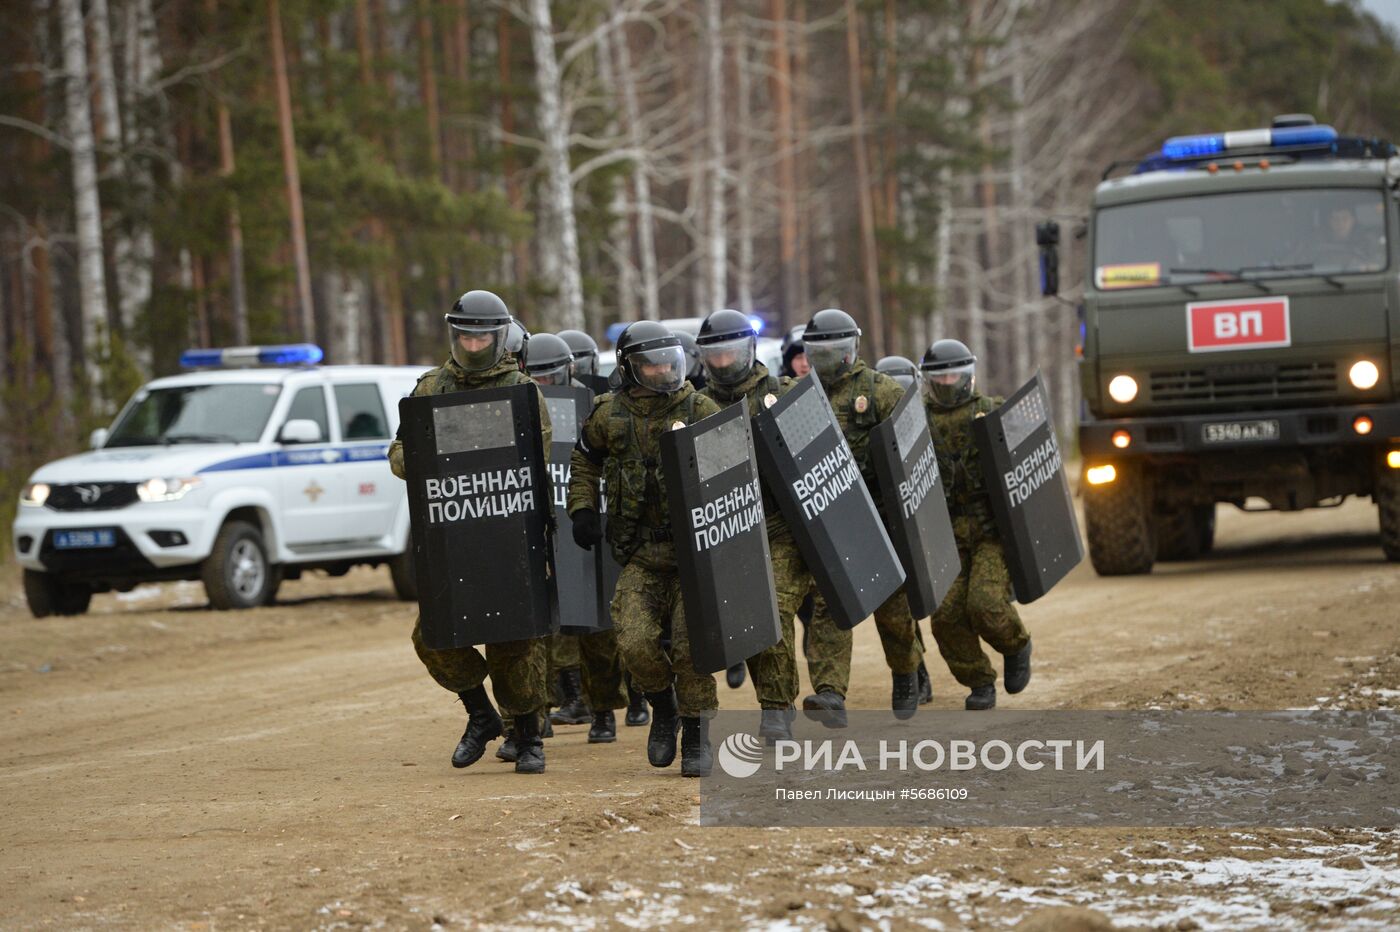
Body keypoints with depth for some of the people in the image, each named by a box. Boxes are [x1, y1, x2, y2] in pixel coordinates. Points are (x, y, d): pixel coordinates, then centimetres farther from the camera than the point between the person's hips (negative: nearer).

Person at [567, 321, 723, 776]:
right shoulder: (609, 415, 3)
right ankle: (664, 706, 18)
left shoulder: (701, 410, -2)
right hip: (641, 556, 2)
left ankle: (697, 734, 10)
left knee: (690, 644, -9)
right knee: (636, 643, -12)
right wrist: (582, 510, 9)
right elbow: (584, 461, 21)